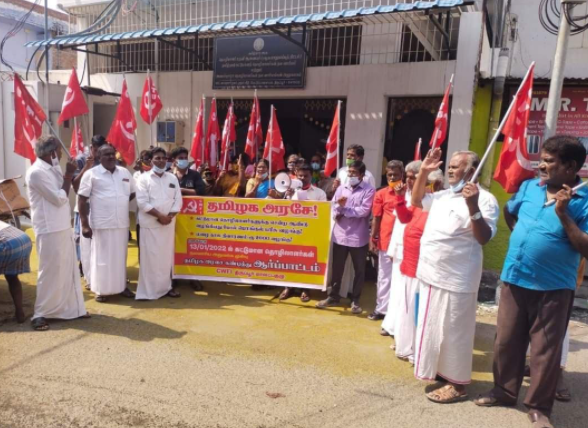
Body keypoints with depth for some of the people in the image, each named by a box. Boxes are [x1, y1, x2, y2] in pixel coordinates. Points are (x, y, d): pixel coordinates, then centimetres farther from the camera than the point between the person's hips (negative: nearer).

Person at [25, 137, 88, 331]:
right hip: (49, 231, -9)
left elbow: (67, 191, 18)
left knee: (69, 270, 14)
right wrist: (68, 175, -11)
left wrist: (70, 175, 6)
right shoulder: (37, 172, -16)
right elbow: (59, 198, -16)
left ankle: (72, 307, 25)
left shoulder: (50, 169, 12)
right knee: (50, 272, -2)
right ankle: (41, 313, 11)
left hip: (63, 228, 9)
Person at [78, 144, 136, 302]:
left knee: (120, 256, 13)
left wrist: (119, 203, 10)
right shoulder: (91, 174, -4)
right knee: (101, 257, 4)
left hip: (122, 223, 4)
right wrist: (85, 225, -10)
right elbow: (82, 200, -6)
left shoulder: (125, 172, 10)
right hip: (101, 224, -4)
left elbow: (132, 193, 23)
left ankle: (121, 286, 25)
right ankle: (101, 290, 16)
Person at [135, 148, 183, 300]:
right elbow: (142, 202, -12)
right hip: (150, 224, -4)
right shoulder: (144, 178, -3)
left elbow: (178, 200, 5)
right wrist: (159, 216, -17)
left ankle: (166, 287, 21)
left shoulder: (172, 178, 10)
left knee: (167, 256, 10)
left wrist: (170, 216, -10)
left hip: (169, 223, 4)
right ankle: (149, 290, 6)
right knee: (150, 257, -1)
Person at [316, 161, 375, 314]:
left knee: (359, 270, 8)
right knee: (336, 268, 12)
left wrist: (344, 209, -10)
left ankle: (355, 301, 23)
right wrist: (339, 207, -18)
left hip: (358, 238, -3)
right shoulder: (341, 188, 9)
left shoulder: (369, 190, -5)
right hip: (340, 235, 4)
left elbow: (364, 211, -16)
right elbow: (333, 208, 4)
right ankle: (333, 297, 26)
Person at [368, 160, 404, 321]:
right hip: (385, 242, 1)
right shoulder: (381, 194, 1)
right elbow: (376, 218, 2)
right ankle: (381, 309, 21)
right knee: (384, 277, 11)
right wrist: (372, 239, -1)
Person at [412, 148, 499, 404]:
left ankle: (457, 384, 17)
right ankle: (441, 370, 35)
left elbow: (484, 238, -18)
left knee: (453, 330, 2)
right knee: (434, 327, 18)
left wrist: (473, 207, -31)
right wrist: (424, 171, 13)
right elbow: (416, 200, 25)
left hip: (456, 277, -8)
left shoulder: (485, 199, -11)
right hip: (432, 272, 8)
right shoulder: (443, 196, 13)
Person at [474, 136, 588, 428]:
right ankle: (504, 391, 34)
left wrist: (564, 214, -22)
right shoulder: (529, 187, 4)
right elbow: (509, 212, 23)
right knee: (505, 341, 15)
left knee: (546, 350, 8)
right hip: (514, 279, 5)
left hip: (553, 287, -4)